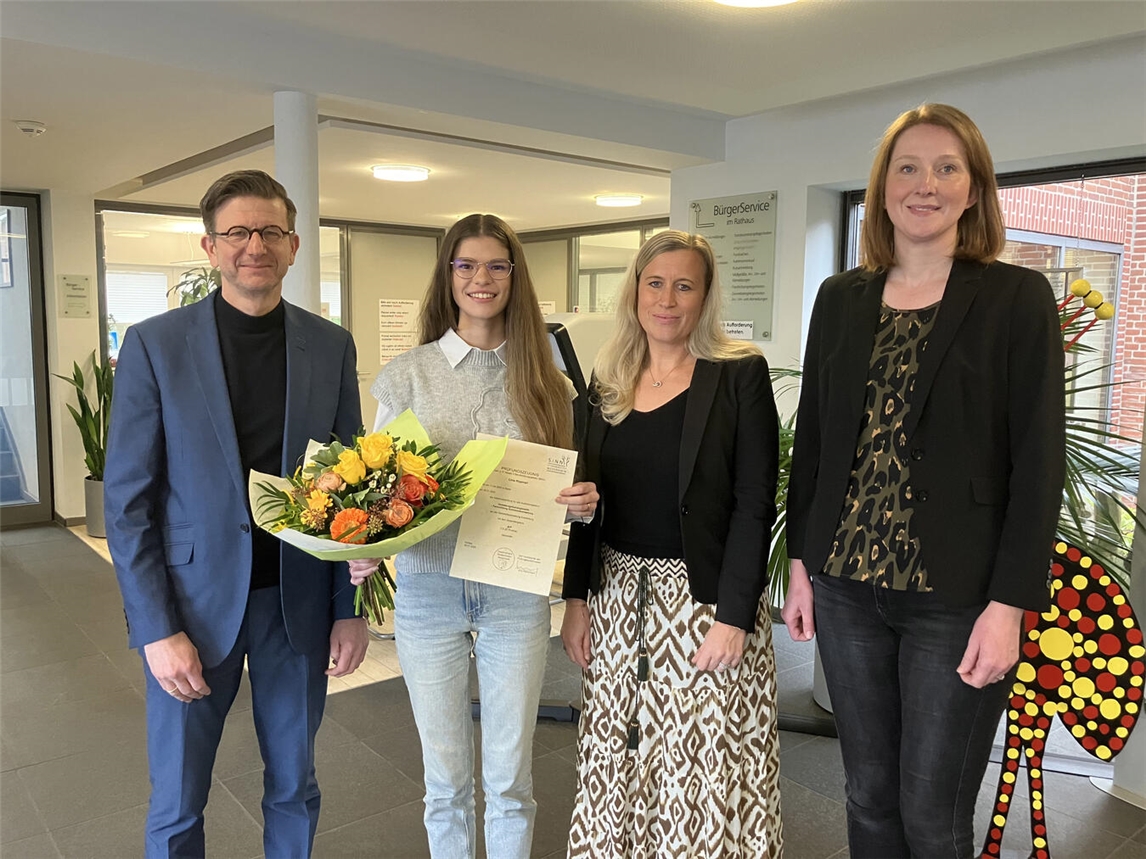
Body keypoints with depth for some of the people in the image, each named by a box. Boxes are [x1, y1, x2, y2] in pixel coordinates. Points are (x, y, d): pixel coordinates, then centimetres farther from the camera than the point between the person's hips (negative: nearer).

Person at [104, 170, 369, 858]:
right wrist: (157, 630, -11)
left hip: (298, 601, 2)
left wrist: (353, 609, 0)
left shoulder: (331, 347, 0)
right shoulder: (155, 344, -6)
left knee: (295, 788, 18)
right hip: (194, 602, -1)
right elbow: (127, 498, -6)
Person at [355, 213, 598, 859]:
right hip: (428, 591, 0)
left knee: (511, 776, 13)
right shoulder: (408, 375, -1)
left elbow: (565, 485, 8)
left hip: (516, 593, 1)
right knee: (446, 778, 15)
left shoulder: (544, 378, 2)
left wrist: (584, 502, -15)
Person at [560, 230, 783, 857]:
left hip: (704, 597, -4)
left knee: (707, 771, 4)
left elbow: (754, 505, -10)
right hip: (618, 597, 4)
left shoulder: (739, 375, -6)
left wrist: (733, 617, -16)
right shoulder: (607, 383, 7)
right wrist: (577, 599, 4)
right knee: (617, 764, 13)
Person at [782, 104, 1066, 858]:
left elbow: (1038, 462, -8)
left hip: (956, 597, -3)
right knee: (869, 797, 16)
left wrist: (1010, 603, -12)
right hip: (847, 586, 4)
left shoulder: (1018, 297, -4)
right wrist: (800, 560, 8)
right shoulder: (840, 298, 7)